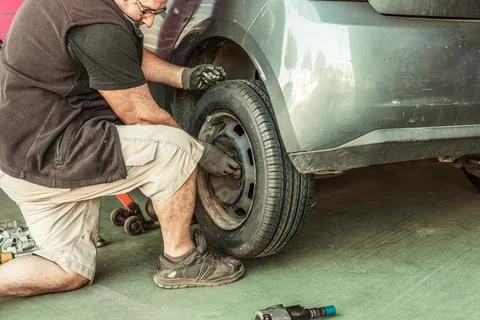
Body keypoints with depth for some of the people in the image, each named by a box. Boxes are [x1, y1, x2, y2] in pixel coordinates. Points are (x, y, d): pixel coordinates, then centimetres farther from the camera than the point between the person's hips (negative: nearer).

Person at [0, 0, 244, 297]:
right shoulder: (99, 27, -24)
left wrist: (186, 76, 7)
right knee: (175, 149, -14)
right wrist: (201, 152, -3)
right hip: (46, 154, -10)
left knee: (72, 272, 16)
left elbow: (131, 56, 21)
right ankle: (180, 260, 0)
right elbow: (140, 116, -16)